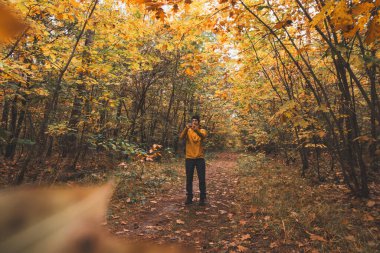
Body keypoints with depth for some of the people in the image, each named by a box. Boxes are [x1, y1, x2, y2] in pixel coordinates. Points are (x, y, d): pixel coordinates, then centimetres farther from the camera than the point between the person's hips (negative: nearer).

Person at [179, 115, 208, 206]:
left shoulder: (202, 130, 2)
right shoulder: (188, 131, 4)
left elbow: (203, 136, -22)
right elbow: (181, 137, -17)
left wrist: (196, 130, -42)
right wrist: (186, 128, -36)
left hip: (200, 158, -1)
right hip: (189, 158, 1)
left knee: (202, 179, 3)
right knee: (189, 179, 8)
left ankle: (202, 198, 15)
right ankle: (189, 197, 21)